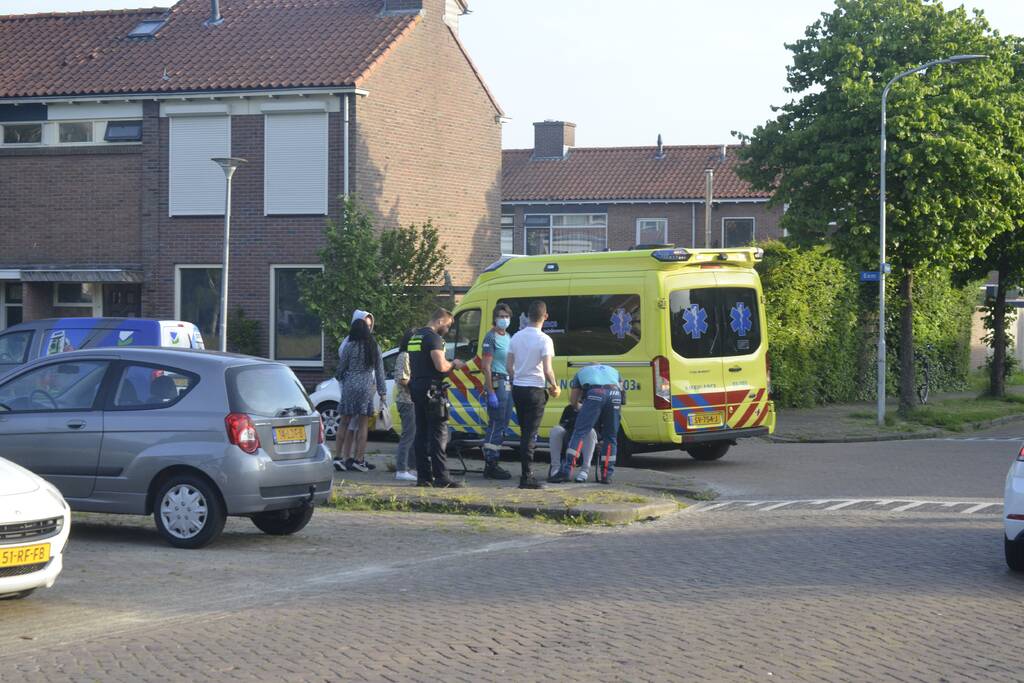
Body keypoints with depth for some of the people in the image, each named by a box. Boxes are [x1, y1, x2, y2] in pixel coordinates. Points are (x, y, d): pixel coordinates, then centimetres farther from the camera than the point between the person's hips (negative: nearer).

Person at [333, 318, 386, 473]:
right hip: (367, 387, 2)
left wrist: (339, 377, 26)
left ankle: (339, 456, 6)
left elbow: (341, 367, 3)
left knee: (345, 422, 6)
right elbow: (379, 370, 7)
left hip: (350, 386, -2)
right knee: (362, 424, 5)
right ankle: (358, 459, 3)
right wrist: (382, 391, 12)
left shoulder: (350, 346, -4)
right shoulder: (374, 347, 5)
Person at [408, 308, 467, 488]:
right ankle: (441, 478, -12)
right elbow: (441, 366, -23)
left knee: (422, 433, 11)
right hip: (431, 391, -9)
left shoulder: (415, 337, 18)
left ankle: (423, 476, 12)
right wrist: (454, 364, -3)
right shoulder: (433, 338, -13)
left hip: (417, 388, 9)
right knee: (439, 433, -9)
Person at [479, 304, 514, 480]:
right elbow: (486, 366, -14)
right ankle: (490, 466, -7)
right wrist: (490, 392, -20)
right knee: (495, 426, -9)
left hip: (508, 384, 9)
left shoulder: (508, 337, 17)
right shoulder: (491, 337, -9)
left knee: (502, 426, 12)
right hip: (497, 382, -9)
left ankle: (493, 464, 19)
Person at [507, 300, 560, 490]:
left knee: (524, 433, 16)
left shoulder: (516, 337, 5)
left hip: (517, 389, 6)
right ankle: (527, 477, -7)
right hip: (534, 390, -6)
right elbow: (547, 370, -18)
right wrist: (555, 387, -3)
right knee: (530, 435, -5)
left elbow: (509, 364, 10)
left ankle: (527, 473, 21)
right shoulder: (544, 340, -14)